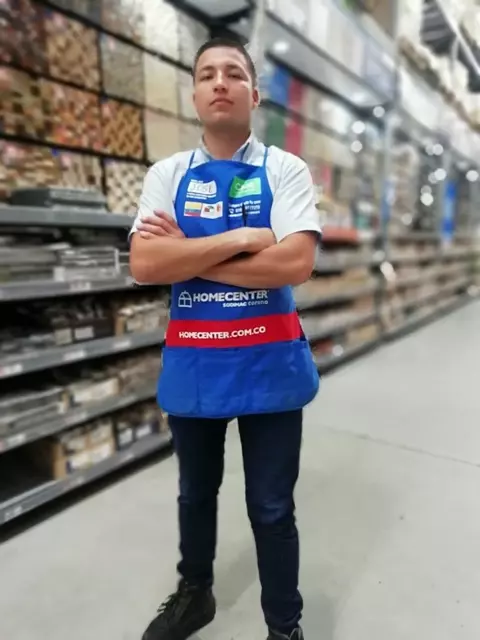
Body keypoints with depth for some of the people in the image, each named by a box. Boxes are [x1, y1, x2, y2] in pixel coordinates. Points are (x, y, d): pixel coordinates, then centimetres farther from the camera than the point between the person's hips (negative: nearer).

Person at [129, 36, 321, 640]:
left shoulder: (286, 170, -2)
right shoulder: (166, 175, 4)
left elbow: (295, 263, -17)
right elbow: (144, 265, -11)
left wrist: (187, 254, -14)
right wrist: (241, 238, -17)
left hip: (268, 361, -2)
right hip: (191, 361, 3)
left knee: (271, 508, 12)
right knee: (196, 494, 23)